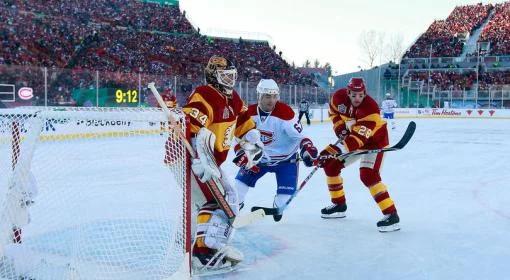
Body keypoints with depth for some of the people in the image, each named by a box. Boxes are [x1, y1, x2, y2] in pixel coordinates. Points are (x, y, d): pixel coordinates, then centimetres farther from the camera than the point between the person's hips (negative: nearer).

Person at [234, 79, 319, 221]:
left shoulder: (285, 112, -24)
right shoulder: (249, 113, -11)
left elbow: (298, 135, -21)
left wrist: (306, 147, -38)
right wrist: (241, 154, -11)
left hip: (285, 158, -3)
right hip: (259, 157, 3)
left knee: (287, 189, -9)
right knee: (241, 179, -7)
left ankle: (278, 208, 23)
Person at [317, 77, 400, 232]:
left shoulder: (370, 108, -36)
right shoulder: (339, 97, -17)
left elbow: (358, 137, -42)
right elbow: (334, 111, 7)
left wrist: (336, 149, -52)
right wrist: (340, 128, -8)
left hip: (375, 139, -7)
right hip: (353, 136, 7)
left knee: (368, 175, -25)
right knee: (330, 164, 5)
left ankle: (391, 215, -21)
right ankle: (339, 205, 22)